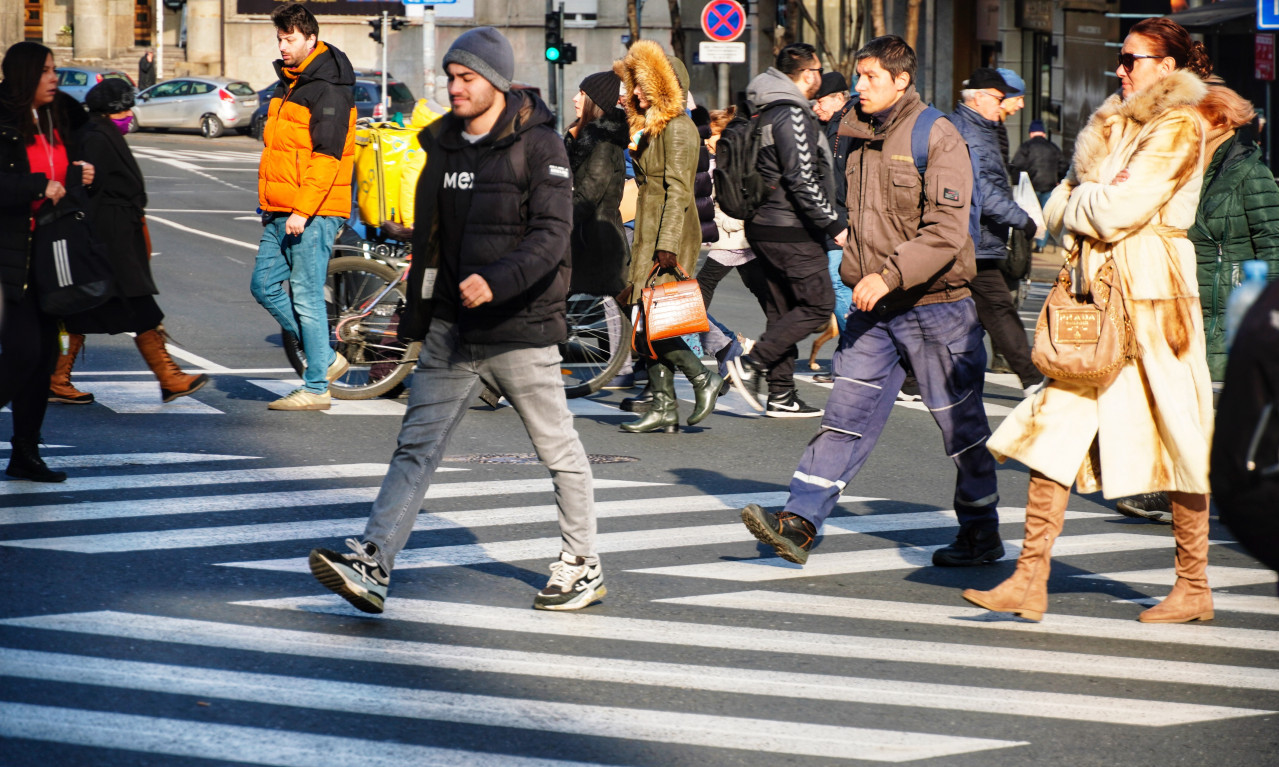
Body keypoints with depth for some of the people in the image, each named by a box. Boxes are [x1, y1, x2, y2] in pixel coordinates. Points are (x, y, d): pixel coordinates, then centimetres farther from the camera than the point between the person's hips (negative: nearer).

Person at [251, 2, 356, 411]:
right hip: (281, 213, 10)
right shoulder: (287, 84, 17)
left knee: (306, 296, -6)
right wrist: (270, 205, 25)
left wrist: (303, 210, -24)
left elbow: (326, 157, -19)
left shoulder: (328, 90, -13)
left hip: (313, 213, -10)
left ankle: (316, 388, 1)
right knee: (265, 285, 9)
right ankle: (326, 358, 19)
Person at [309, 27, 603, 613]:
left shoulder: (537, 145, -10)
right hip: (452, 328, 6)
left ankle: (582, 567, 21)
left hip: (520, 329, -6)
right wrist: (416, 313, 19)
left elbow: (553, 233, -20)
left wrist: (498, 280, -33)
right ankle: (371, 565, -8)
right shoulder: (442, 145, 11)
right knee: (416, 445, -2)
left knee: (559, 450, 7)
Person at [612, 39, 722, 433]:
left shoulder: (677, 128, -11)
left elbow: (678, 190, -18)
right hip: (651, 236, 10)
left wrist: (667, 245, -23)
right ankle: (663, 407, 7)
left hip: (669, 237, -10)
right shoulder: (651, 127, 19)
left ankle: (703, 379, -2)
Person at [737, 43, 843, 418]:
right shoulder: (792, 115, -16)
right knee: (818, 304, -5)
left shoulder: (769, 112, 15)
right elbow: (802, 180, -22)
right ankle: (755, 360, -10)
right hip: (792, 232, -10)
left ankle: (781, 396, 12)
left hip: (768, 228, 10)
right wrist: (834, 224, -18)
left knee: (784, 309, 11)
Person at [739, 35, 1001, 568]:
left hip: (934, 306, -6)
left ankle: (982, 534, 18)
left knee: (961, 424, 5)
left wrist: (889, 276, -26)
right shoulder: (858, 136, 11)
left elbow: (946, 230, -20)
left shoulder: (937, 139, -12)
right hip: (874, 308, 6)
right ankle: (798, 523, -5)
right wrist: (856, 277, 15)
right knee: (846, 414, 0)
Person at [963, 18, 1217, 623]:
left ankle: (1194, 586, 13)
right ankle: (1030, 582, -2)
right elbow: (1058, 210, 14)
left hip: (1151, 292, -8)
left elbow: (1121, 208, -16)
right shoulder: (1112, 124, 18)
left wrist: (1081, 205, 2)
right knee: (1054, 429, -1)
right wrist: (1095, 207, -5)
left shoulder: (1179, 127, -7)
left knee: (1177, 437, 1)